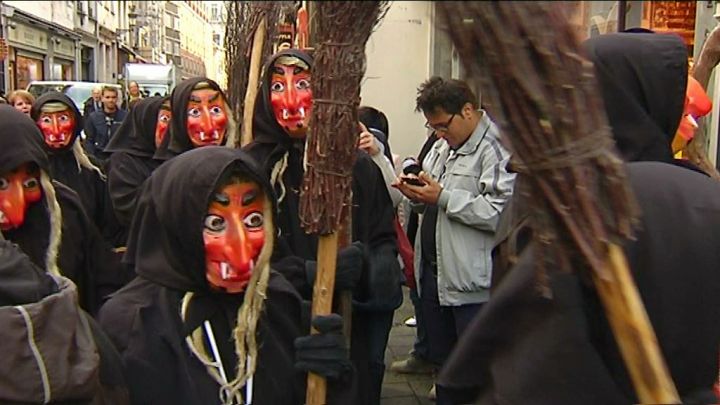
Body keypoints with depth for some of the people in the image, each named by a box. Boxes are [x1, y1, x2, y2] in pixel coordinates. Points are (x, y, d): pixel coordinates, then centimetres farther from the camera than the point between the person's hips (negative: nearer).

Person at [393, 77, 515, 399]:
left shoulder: (498, 149, -15)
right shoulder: (442, 146, 15)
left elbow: (501, 212, -25)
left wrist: (442, 196, -20)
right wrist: (417, 194, 1)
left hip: (472, 284, -9)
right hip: (433, 273, 9)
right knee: (442, 358, 21)